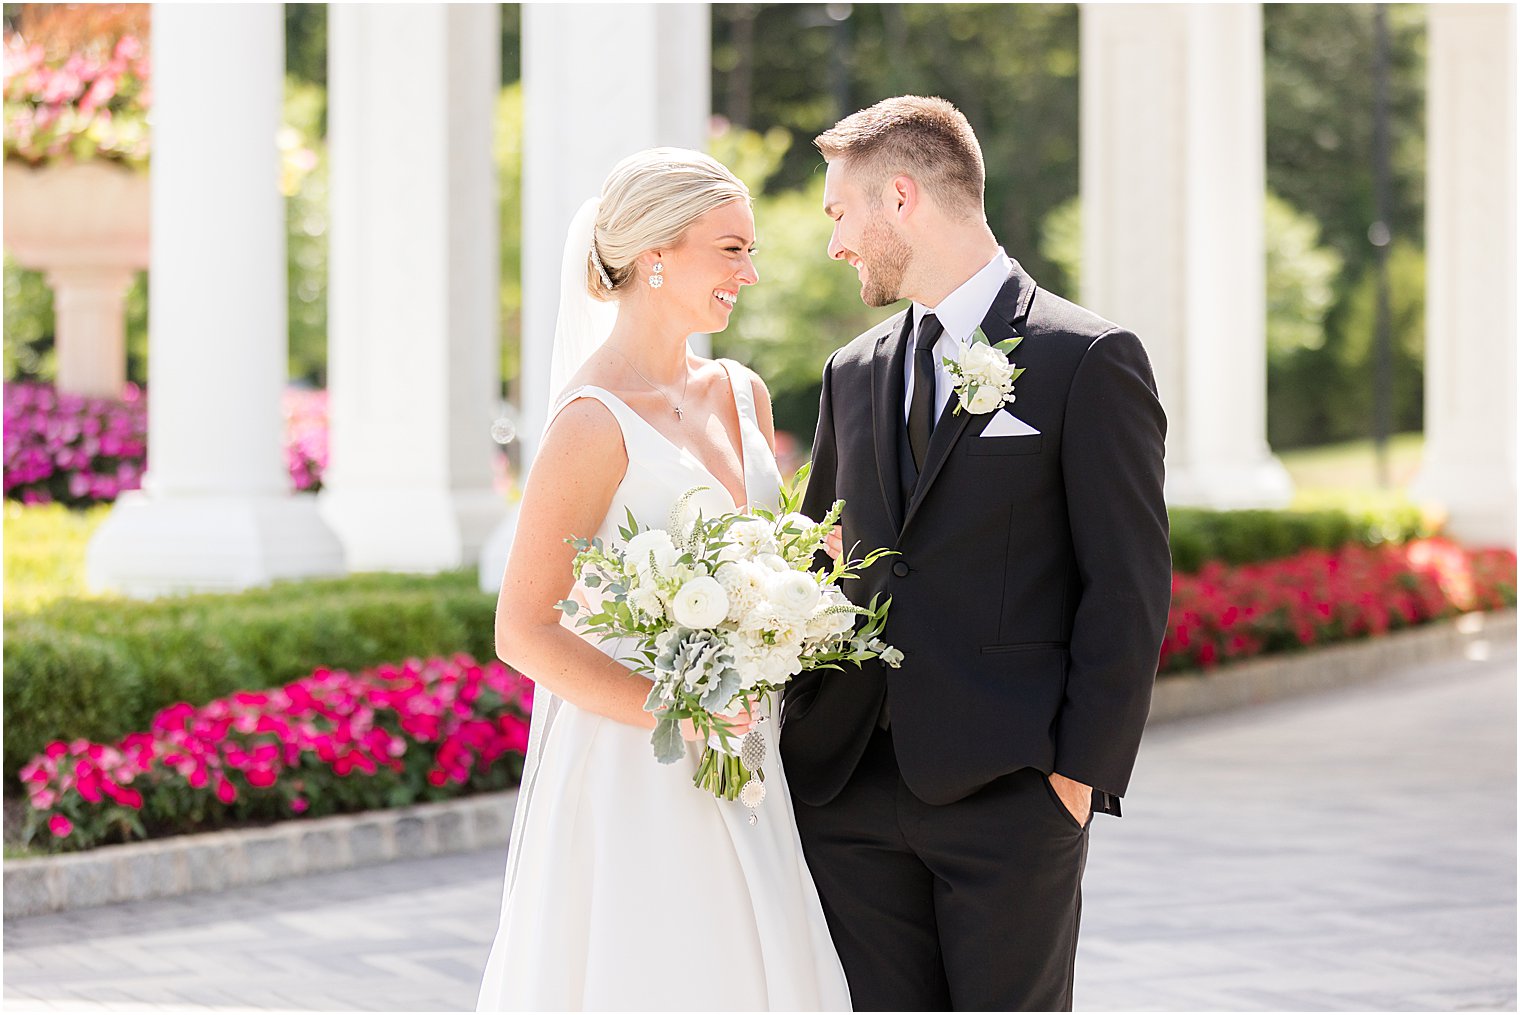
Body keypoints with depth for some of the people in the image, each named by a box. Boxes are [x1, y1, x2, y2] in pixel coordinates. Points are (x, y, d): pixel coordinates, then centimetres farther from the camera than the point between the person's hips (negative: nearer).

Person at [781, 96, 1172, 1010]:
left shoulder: (1090, 361, -4)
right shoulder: (855, 372, 16)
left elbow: (1129, 588, -7)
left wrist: (1082, 771, -12)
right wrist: (795, 738, 6)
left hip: (1009, 796, -5)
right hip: (851, 796, 5)